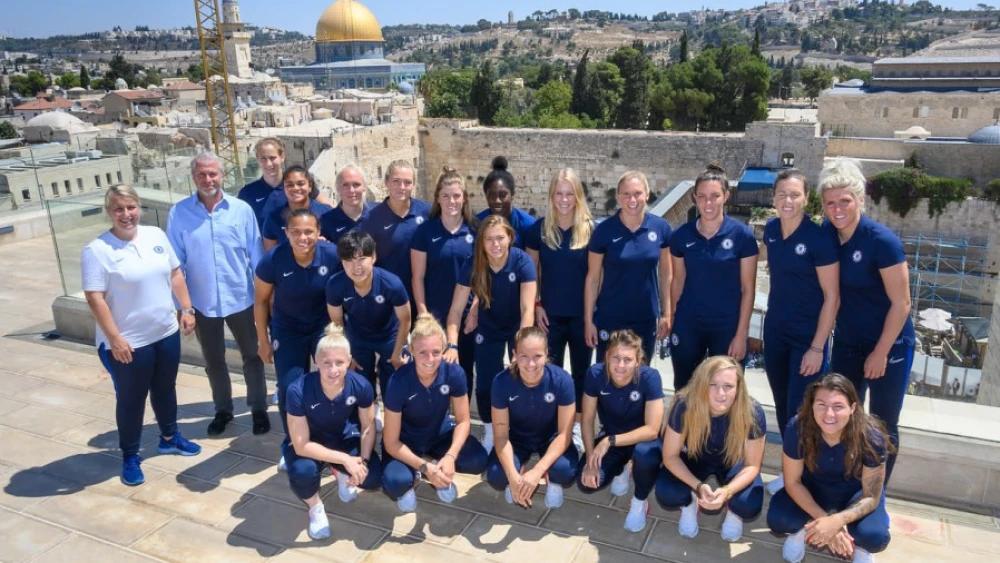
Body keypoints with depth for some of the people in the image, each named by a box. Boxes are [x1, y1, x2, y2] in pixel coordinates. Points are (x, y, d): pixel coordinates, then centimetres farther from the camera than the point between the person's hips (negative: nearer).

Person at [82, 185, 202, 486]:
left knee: (166, 389, 21)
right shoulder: (97, 250, -16)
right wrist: (114, 338, -21)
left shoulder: (156, 235, 1)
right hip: (128, 342, -5)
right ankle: (129, 456, 26)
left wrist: (186, 309, 5)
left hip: (166, 333, 5)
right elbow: (95, 298, -18)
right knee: (131, 399, 9)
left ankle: (169, 437, 42)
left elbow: (175, 273, 9)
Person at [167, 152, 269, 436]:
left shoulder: (241, 209, -7)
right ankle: (222, 409, 37)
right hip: (202, 302, 1)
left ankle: (258, 408, 30)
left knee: (251, 355, 13)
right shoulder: (179, 213, -6)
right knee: (213, 360, 18)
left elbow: (256, 254, -3)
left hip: (241, 299, -1)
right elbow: (175, 263, -3)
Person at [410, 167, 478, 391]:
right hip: (435, 314, -1)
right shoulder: (425, 231, -4)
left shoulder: (475, 229, -1)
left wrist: (476, 310, -4)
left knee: (464, 370, 13)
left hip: (467, 315, 1)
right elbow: (418, 277, -3)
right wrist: (423, 313, -7)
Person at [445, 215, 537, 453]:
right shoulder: (472, 266, -22)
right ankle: (489, 433, 25)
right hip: (488, 329, 2)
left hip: (518, 328, -1)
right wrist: (452, 345, -36)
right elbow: (456, 310, -23)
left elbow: (527, 309, -33)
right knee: (485, 382, 0)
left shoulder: (522, 262, -28)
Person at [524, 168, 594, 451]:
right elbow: (531, 272, 5)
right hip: (551, 314, 0)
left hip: (582, 314, 0)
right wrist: (536, 305, -3)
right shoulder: (539, 229, -3)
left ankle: (577, 425, 27)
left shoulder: (590, 230, -5)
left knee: (581, 370, 12)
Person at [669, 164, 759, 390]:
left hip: (727, 327, -2)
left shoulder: (742, 235, -10)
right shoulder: (681, 235, -3)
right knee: (682, 390, 17)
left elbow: (748, 289, -7)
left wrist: (741, 334, -9)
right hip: (687, 326, 2)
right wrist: (672, 320, 9)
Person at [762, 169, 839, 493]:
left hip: (807, 336, -6)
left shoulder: (818, 239, -18)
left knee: (801, 411, 1)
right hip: (774, 330, 6)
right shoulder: (770, 230, 0)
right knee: (782, 405, 15)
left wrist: (817, 347, -17)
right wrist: (774, 314, 15)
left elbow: (832, 296, -16)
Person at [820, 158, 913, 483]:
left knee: (882, 426, 8)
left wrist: (880, 352, -14)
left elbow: (901, 303, -17)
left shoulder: (882, 241, -21)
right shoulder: (827, 234, -6)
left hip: (889, 344, -5)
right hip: (846, 341, 5)